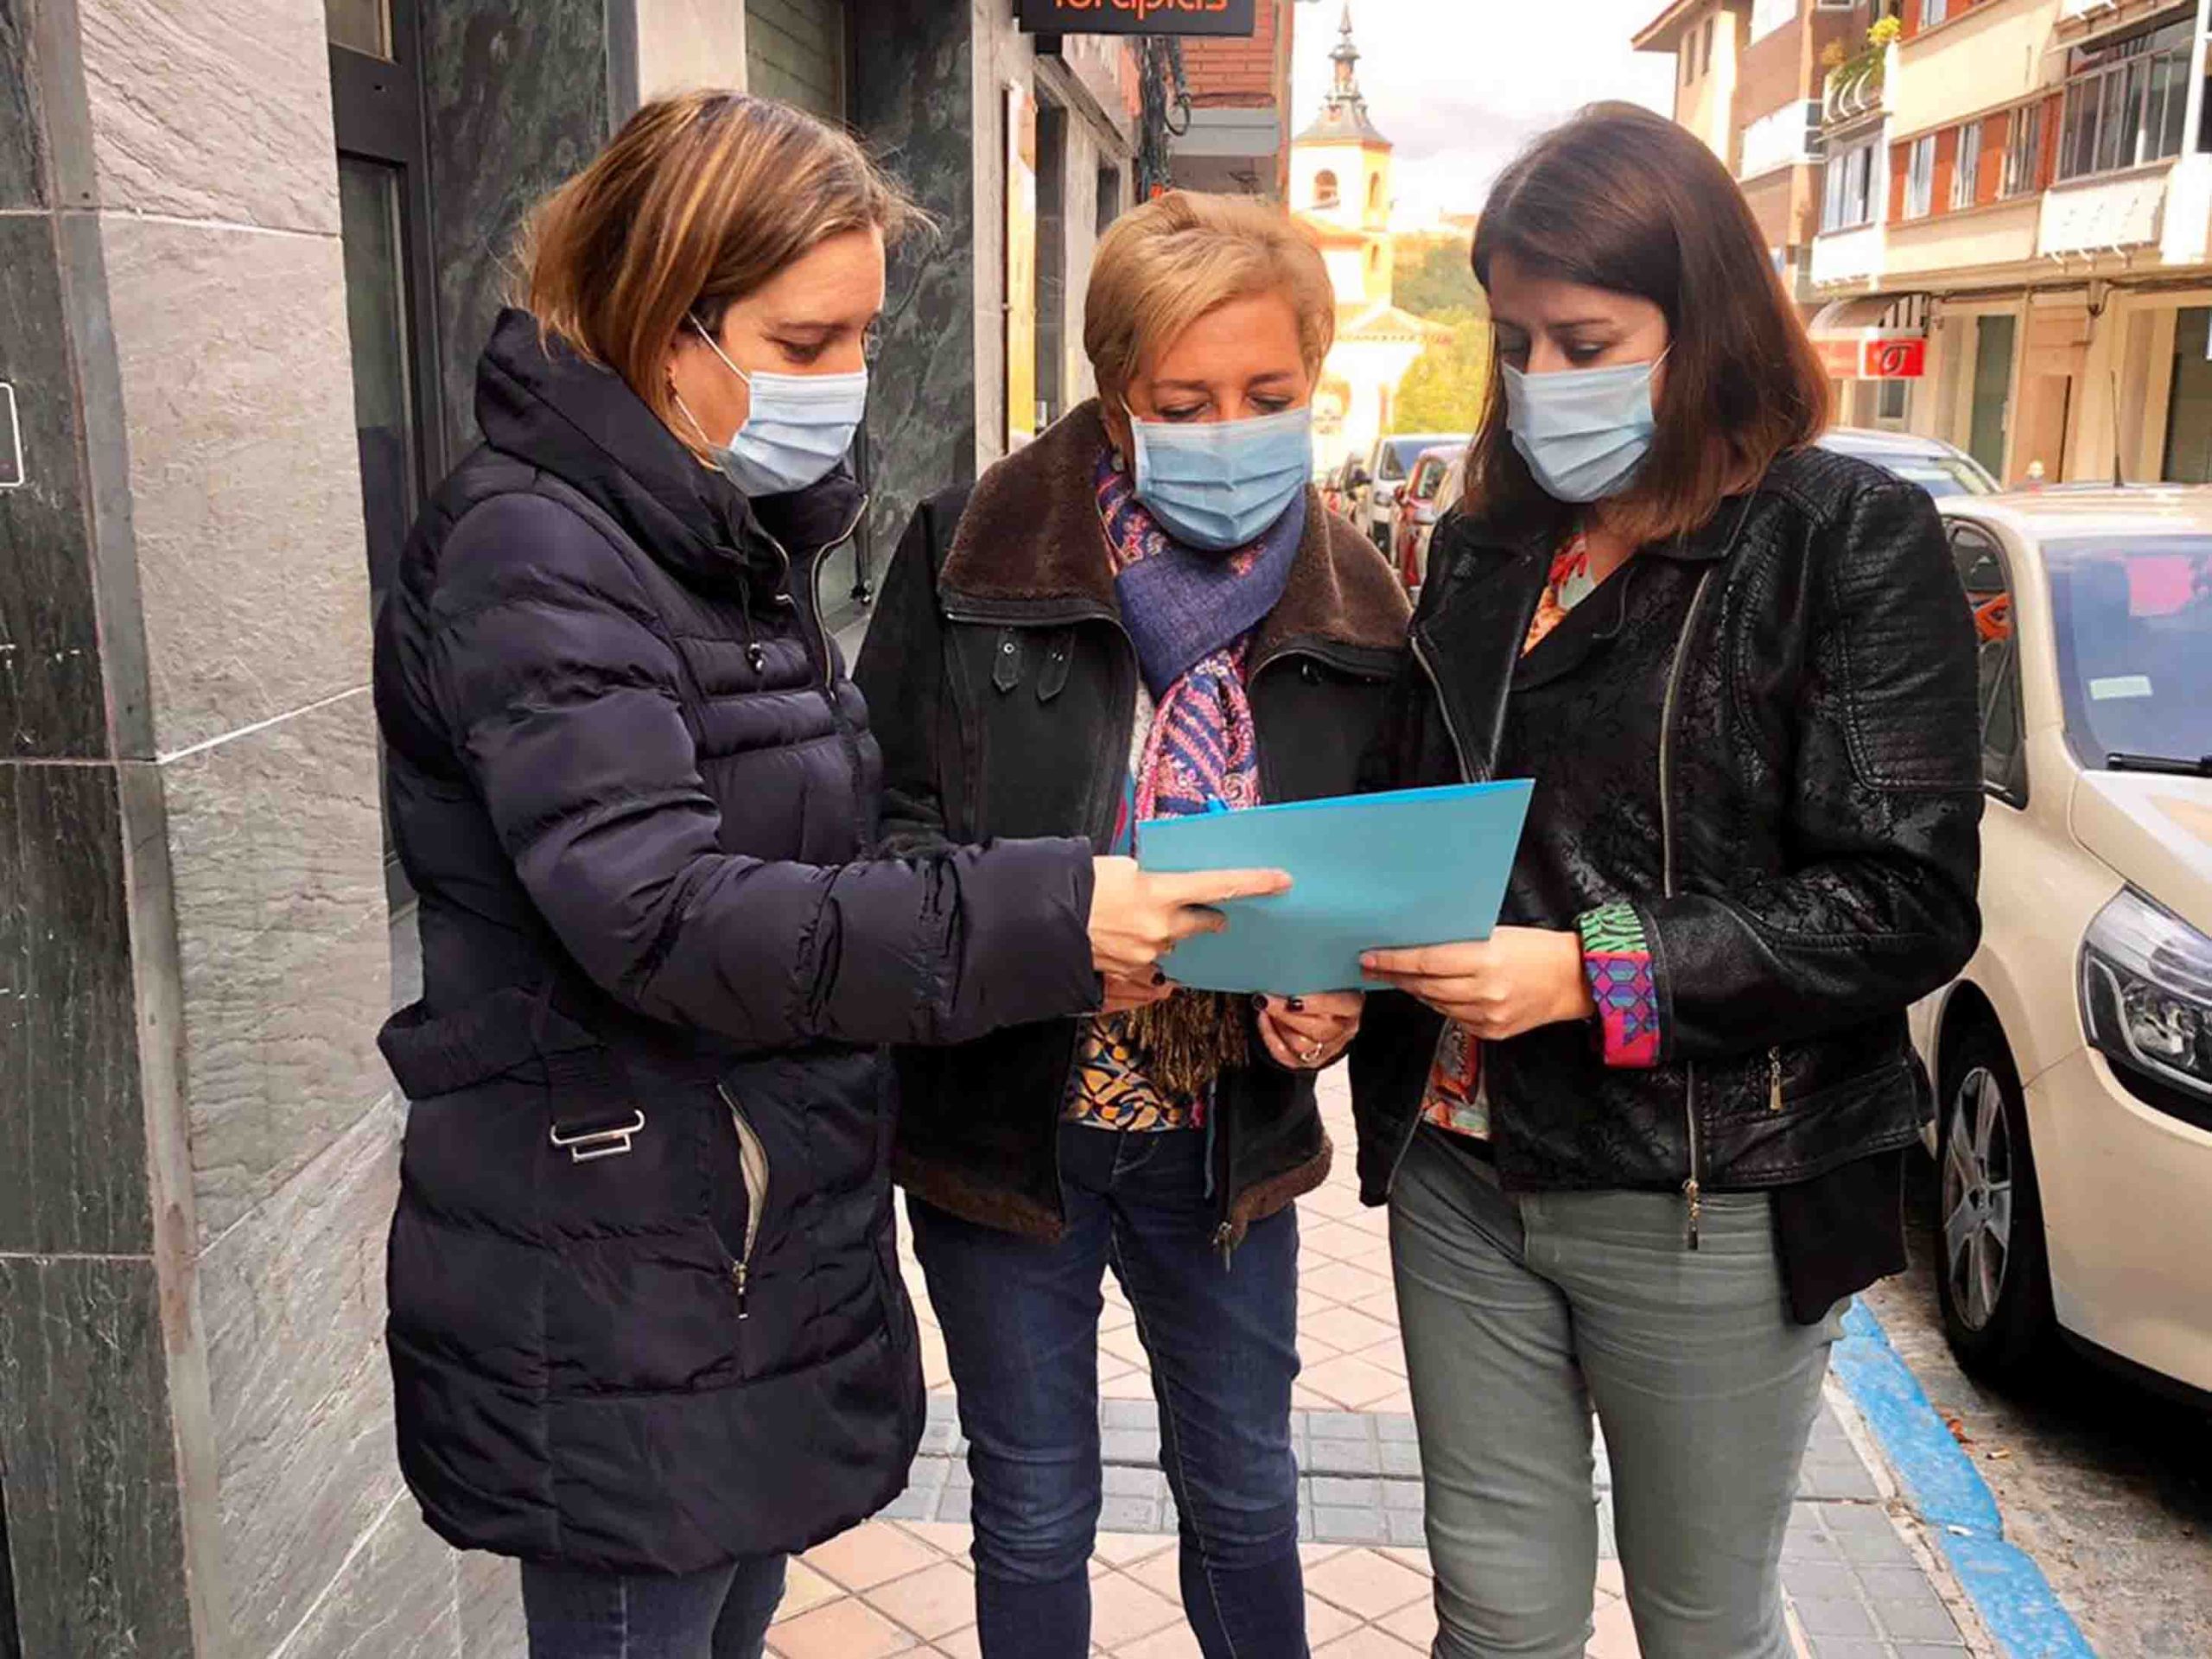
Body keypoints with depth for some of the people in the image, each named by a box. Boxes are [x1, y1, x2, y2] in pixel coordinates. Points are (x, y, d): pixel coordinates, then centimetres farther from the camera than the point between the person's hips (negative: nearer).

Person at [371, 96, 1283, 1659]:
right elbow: (657, 913, -29)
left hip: (770, 1253, 8)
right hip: (616, 1310, -8)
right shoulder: (530, 554, -17)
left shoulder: (738, 538, 11)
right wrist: (1041, 920, -32)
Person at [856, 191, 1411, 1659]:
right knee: (1035, 1515, 16)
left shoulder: (1355, 608, -2)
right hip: (1006, 1127, -2)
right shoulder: (975, 555, -11)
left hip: (1228, 1139, 2)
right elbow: (885, 819, -9)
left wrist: (1336, 993, -15)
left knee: (1246, 1495, 21)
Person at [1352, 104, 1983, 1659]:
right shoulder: (1485, 544, 8)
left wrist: (1594, 974, -22)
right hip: (1464, 1169, 4)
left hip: (1711, 1203, -4)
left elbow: (1910, 904, -13)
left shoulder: (1854, 541, -8)